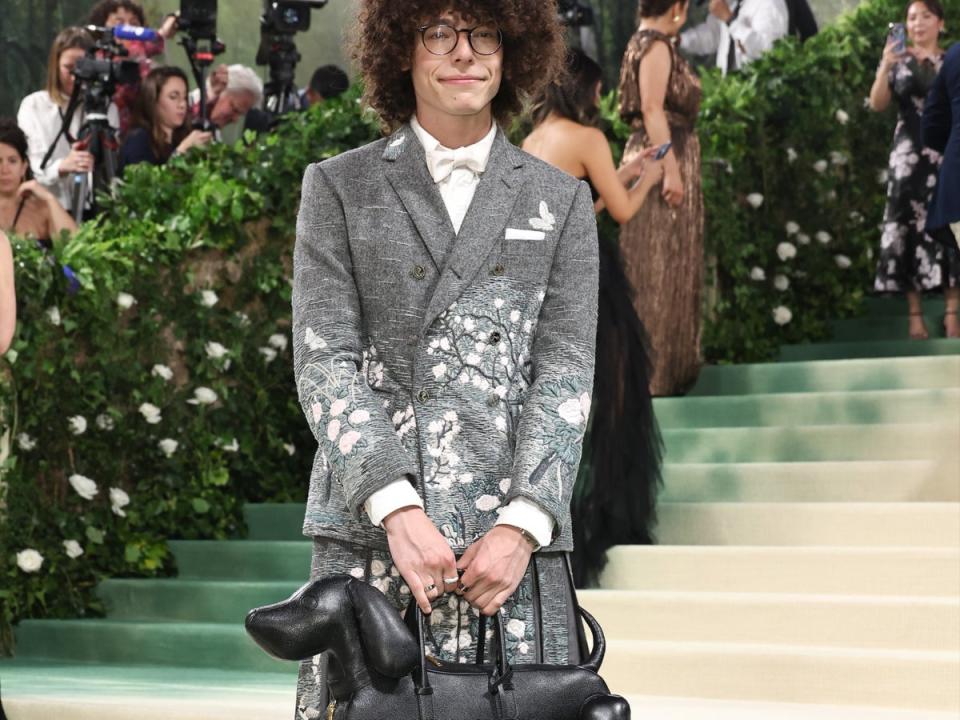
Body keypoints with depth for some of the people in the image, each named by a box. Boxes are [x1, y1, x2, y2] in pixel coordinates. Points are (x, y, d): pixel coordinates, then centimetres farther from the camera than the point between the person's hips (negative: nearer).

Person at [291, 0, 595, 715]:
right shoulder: (339, 188, 10)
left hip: (516, 538, 1)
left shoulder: (560, 200, 14)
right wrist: (395, 507, -13)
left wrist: (522, 523, -9)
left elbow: (566, 371, 6)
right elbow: (324, 360, 1)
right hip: (369, 529, -1)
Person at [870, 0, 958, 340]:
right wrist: (885, 66, -19)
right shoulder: (899, 63, 7)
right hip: (909, 156, 0)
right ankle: (915, 315, -3)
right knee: (910, 229, -4)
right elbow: (878, 104, -6)